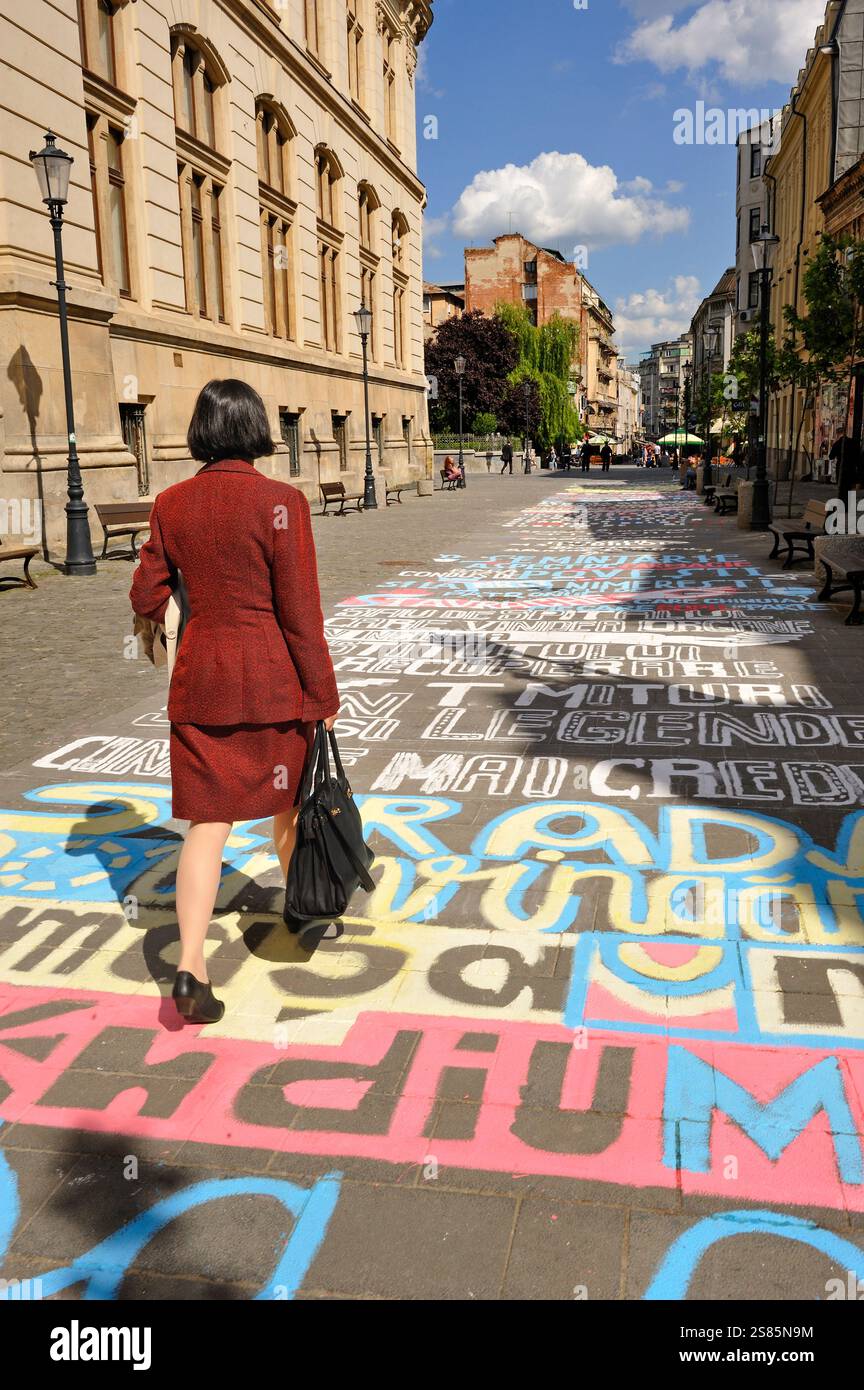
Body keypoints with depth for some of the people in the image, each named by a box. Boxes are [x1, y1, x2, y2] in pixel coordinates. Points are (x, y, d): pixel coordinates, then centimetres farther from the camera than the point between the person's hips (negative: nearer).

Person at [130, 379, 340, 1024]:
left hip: (200, 676, 3)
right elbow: (299, 612, -13)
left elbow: (148, 599, 6)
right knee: (287, 799, 20)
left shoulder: (172, 504, -1)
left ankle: (190, 966, -3)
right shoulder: (280, 501, -14)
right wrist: (323, 696, -5)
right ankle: (302, 909, 41)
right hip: (272, 677, -3)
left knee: (208, 819, 6)